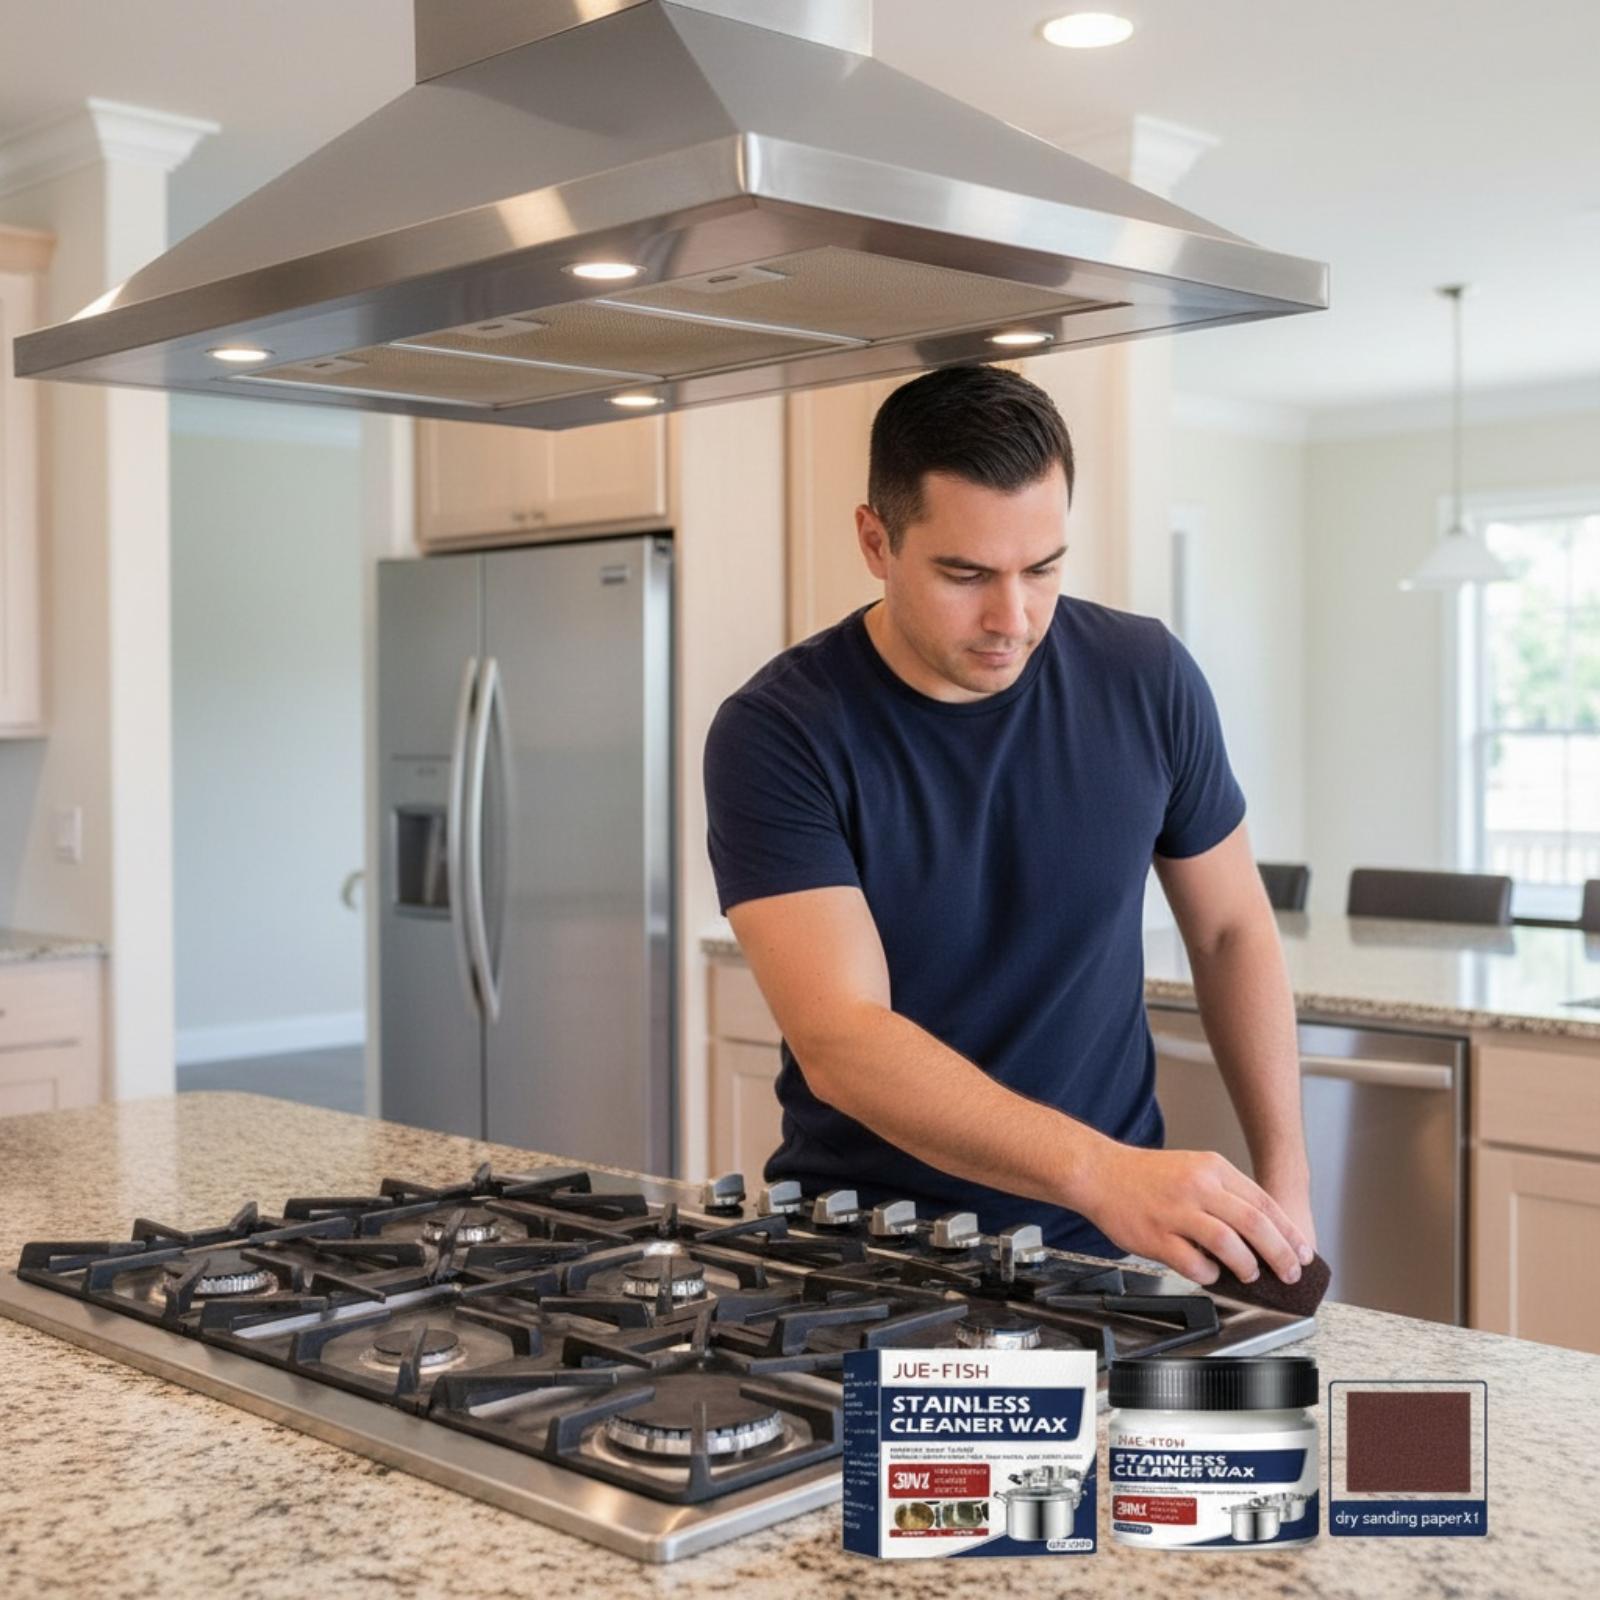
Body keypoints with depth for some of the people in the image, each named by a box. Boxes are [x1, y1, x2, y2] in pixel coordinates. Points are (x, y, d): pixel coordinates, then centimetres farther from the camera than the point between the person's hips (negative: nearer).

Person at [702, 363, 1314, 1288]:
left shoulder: (1145, 679, -4)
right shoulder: (778, 733, -14)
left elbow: (1231, 931, 9)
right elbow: (838, 1041, -23)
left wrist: (1285, 1179, 3)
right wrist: (1100, 1171, -35)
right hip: (860, 1240, -1)